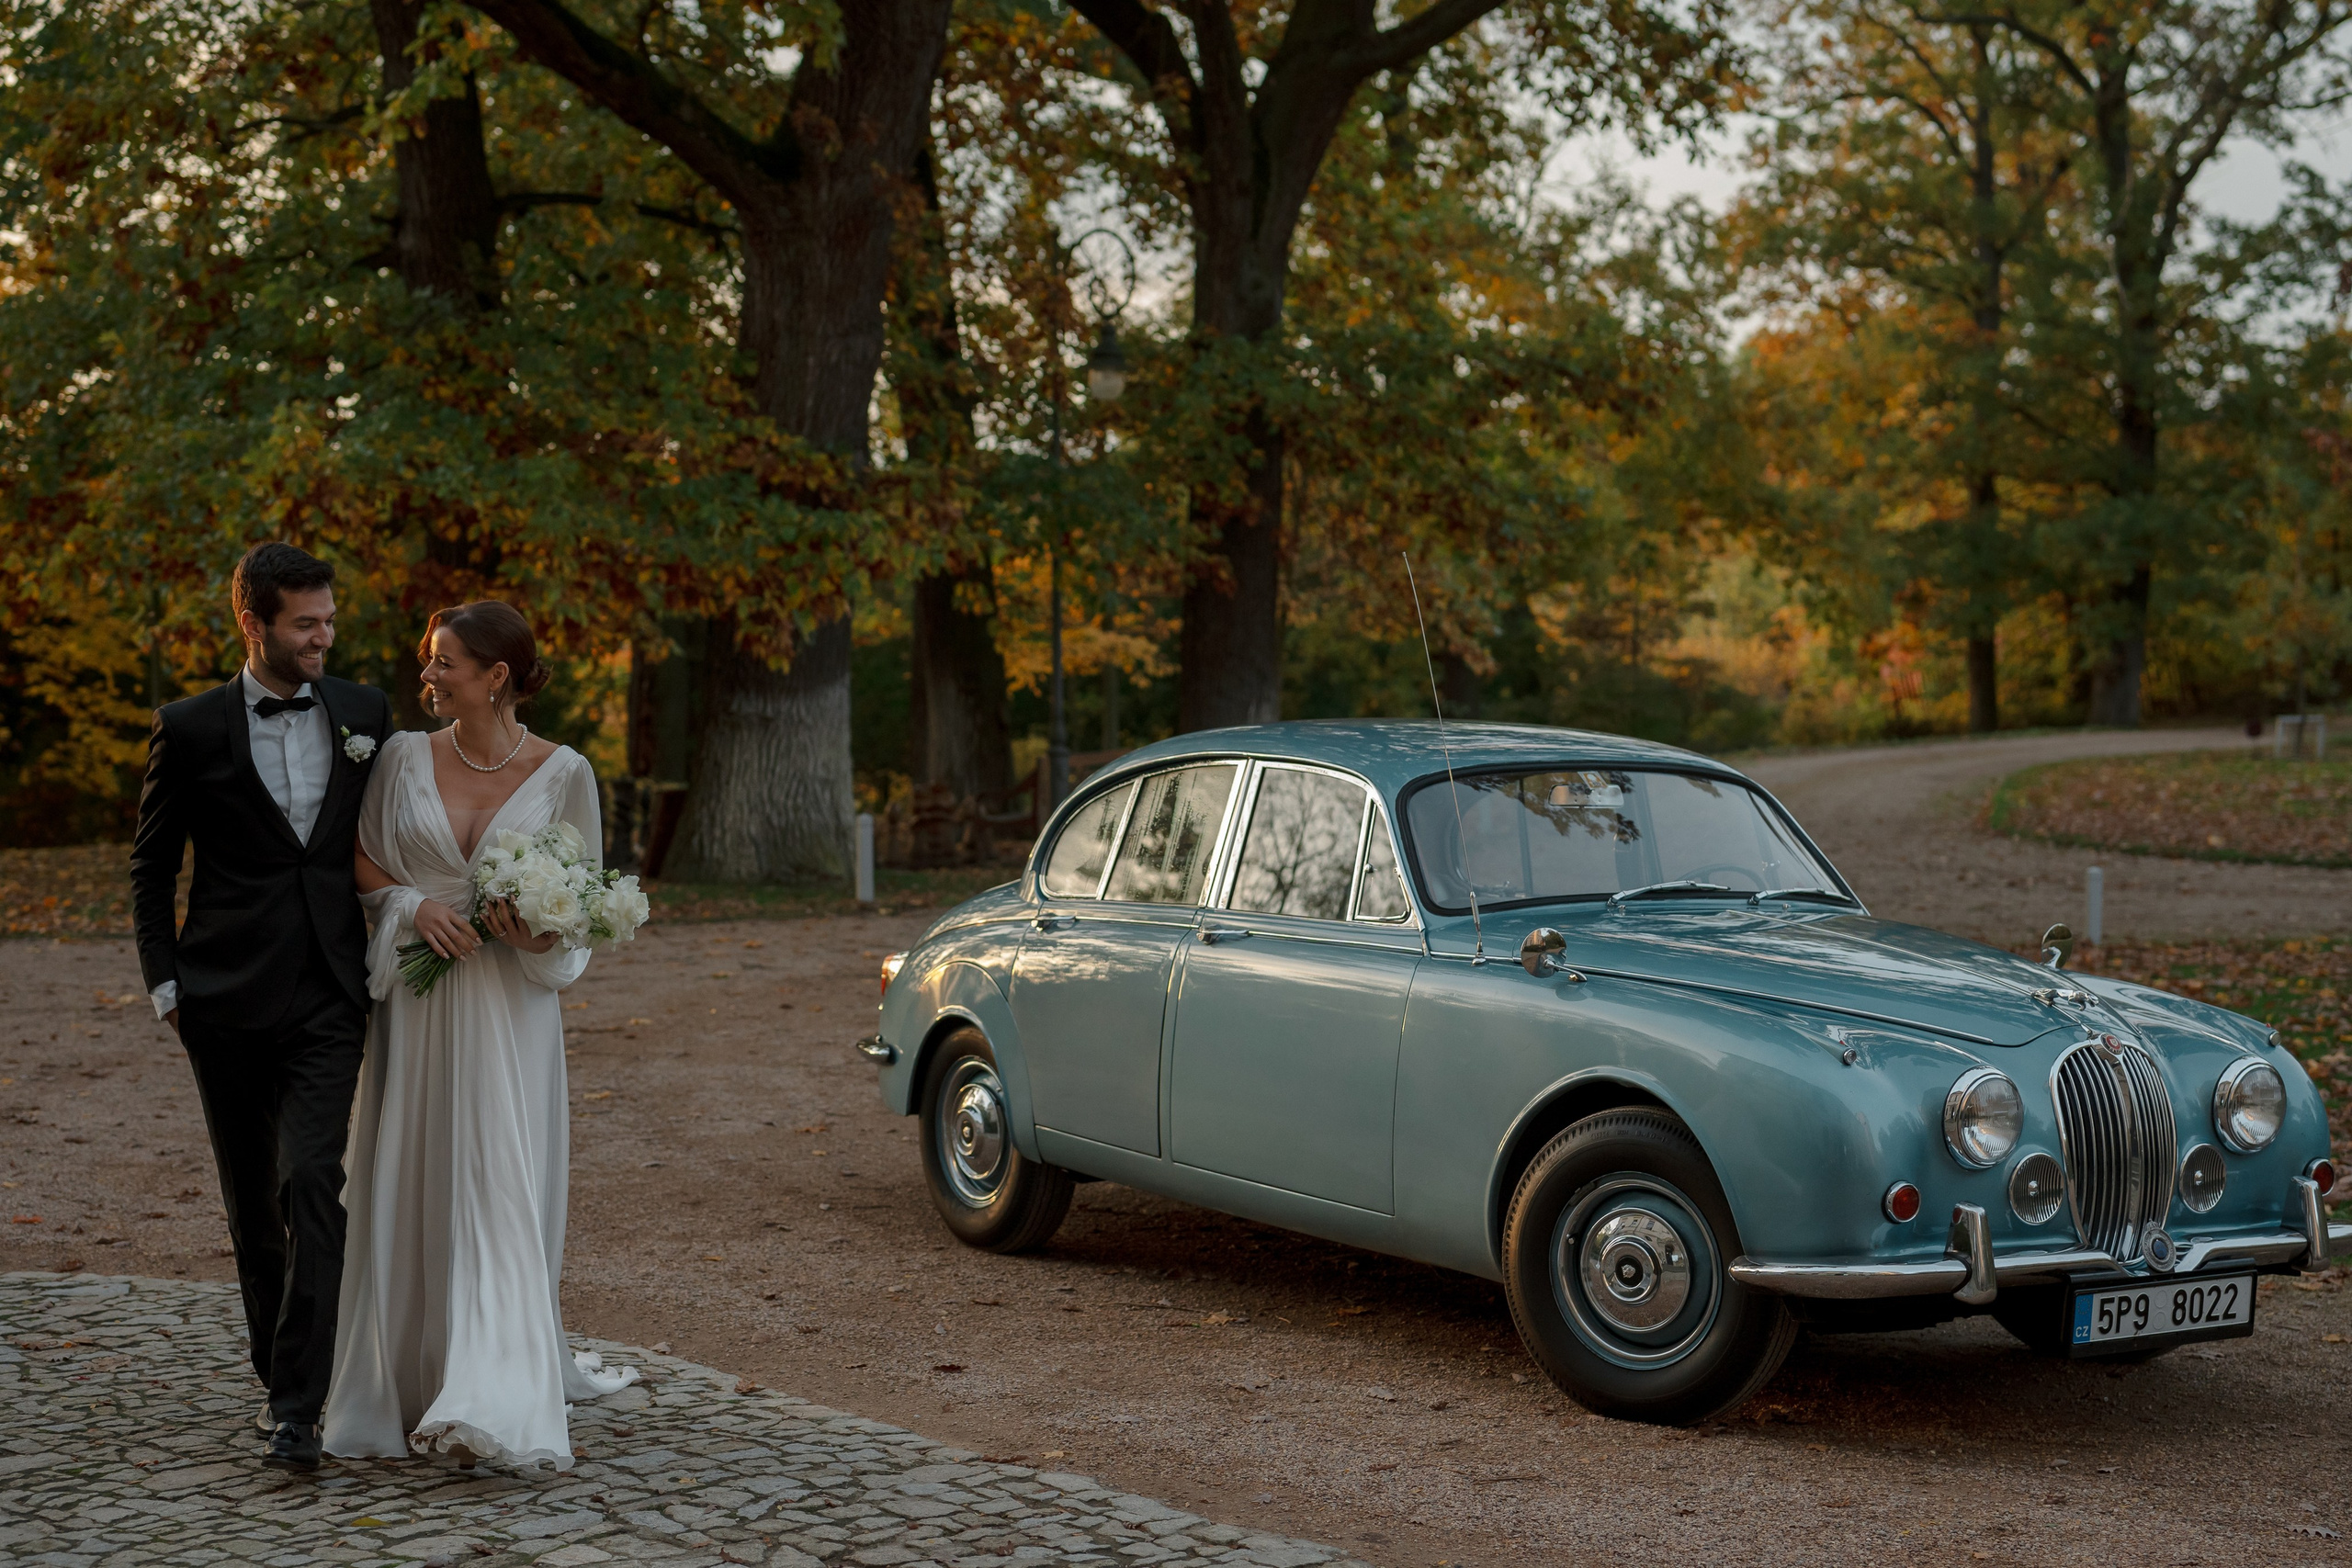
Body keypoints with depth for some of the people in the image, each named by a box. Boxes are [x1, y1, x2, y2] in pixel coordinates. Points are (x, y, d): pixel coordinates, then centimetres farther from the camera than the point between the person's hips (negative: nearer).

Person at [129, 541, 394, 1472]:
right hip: (228, 1001, 0)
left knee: (312, 1187, -13)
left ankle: (299, 1407, -13)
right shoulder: (189, 729, -1)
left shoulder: (364, 715, 5)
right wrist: (165, 983, 1)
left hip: (328, 999, 0)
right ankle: (278, 1370, 27)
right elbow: (151, 865, 7)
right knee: (253, 1201, 10)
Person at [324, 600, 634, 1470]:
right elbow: (359, 863, 10)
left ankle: (491, 1402, -12)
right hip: (415, 1002, 3)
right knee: (409, 1190, 6)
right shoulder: (405, 757, 2)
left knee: (498, 1191, -9)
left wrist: (541, 936, -15)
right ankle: (409, 1381, 19)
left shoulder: (563, 773, -3)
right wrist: (413, 904, -9)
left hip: (510, 1002, -2)